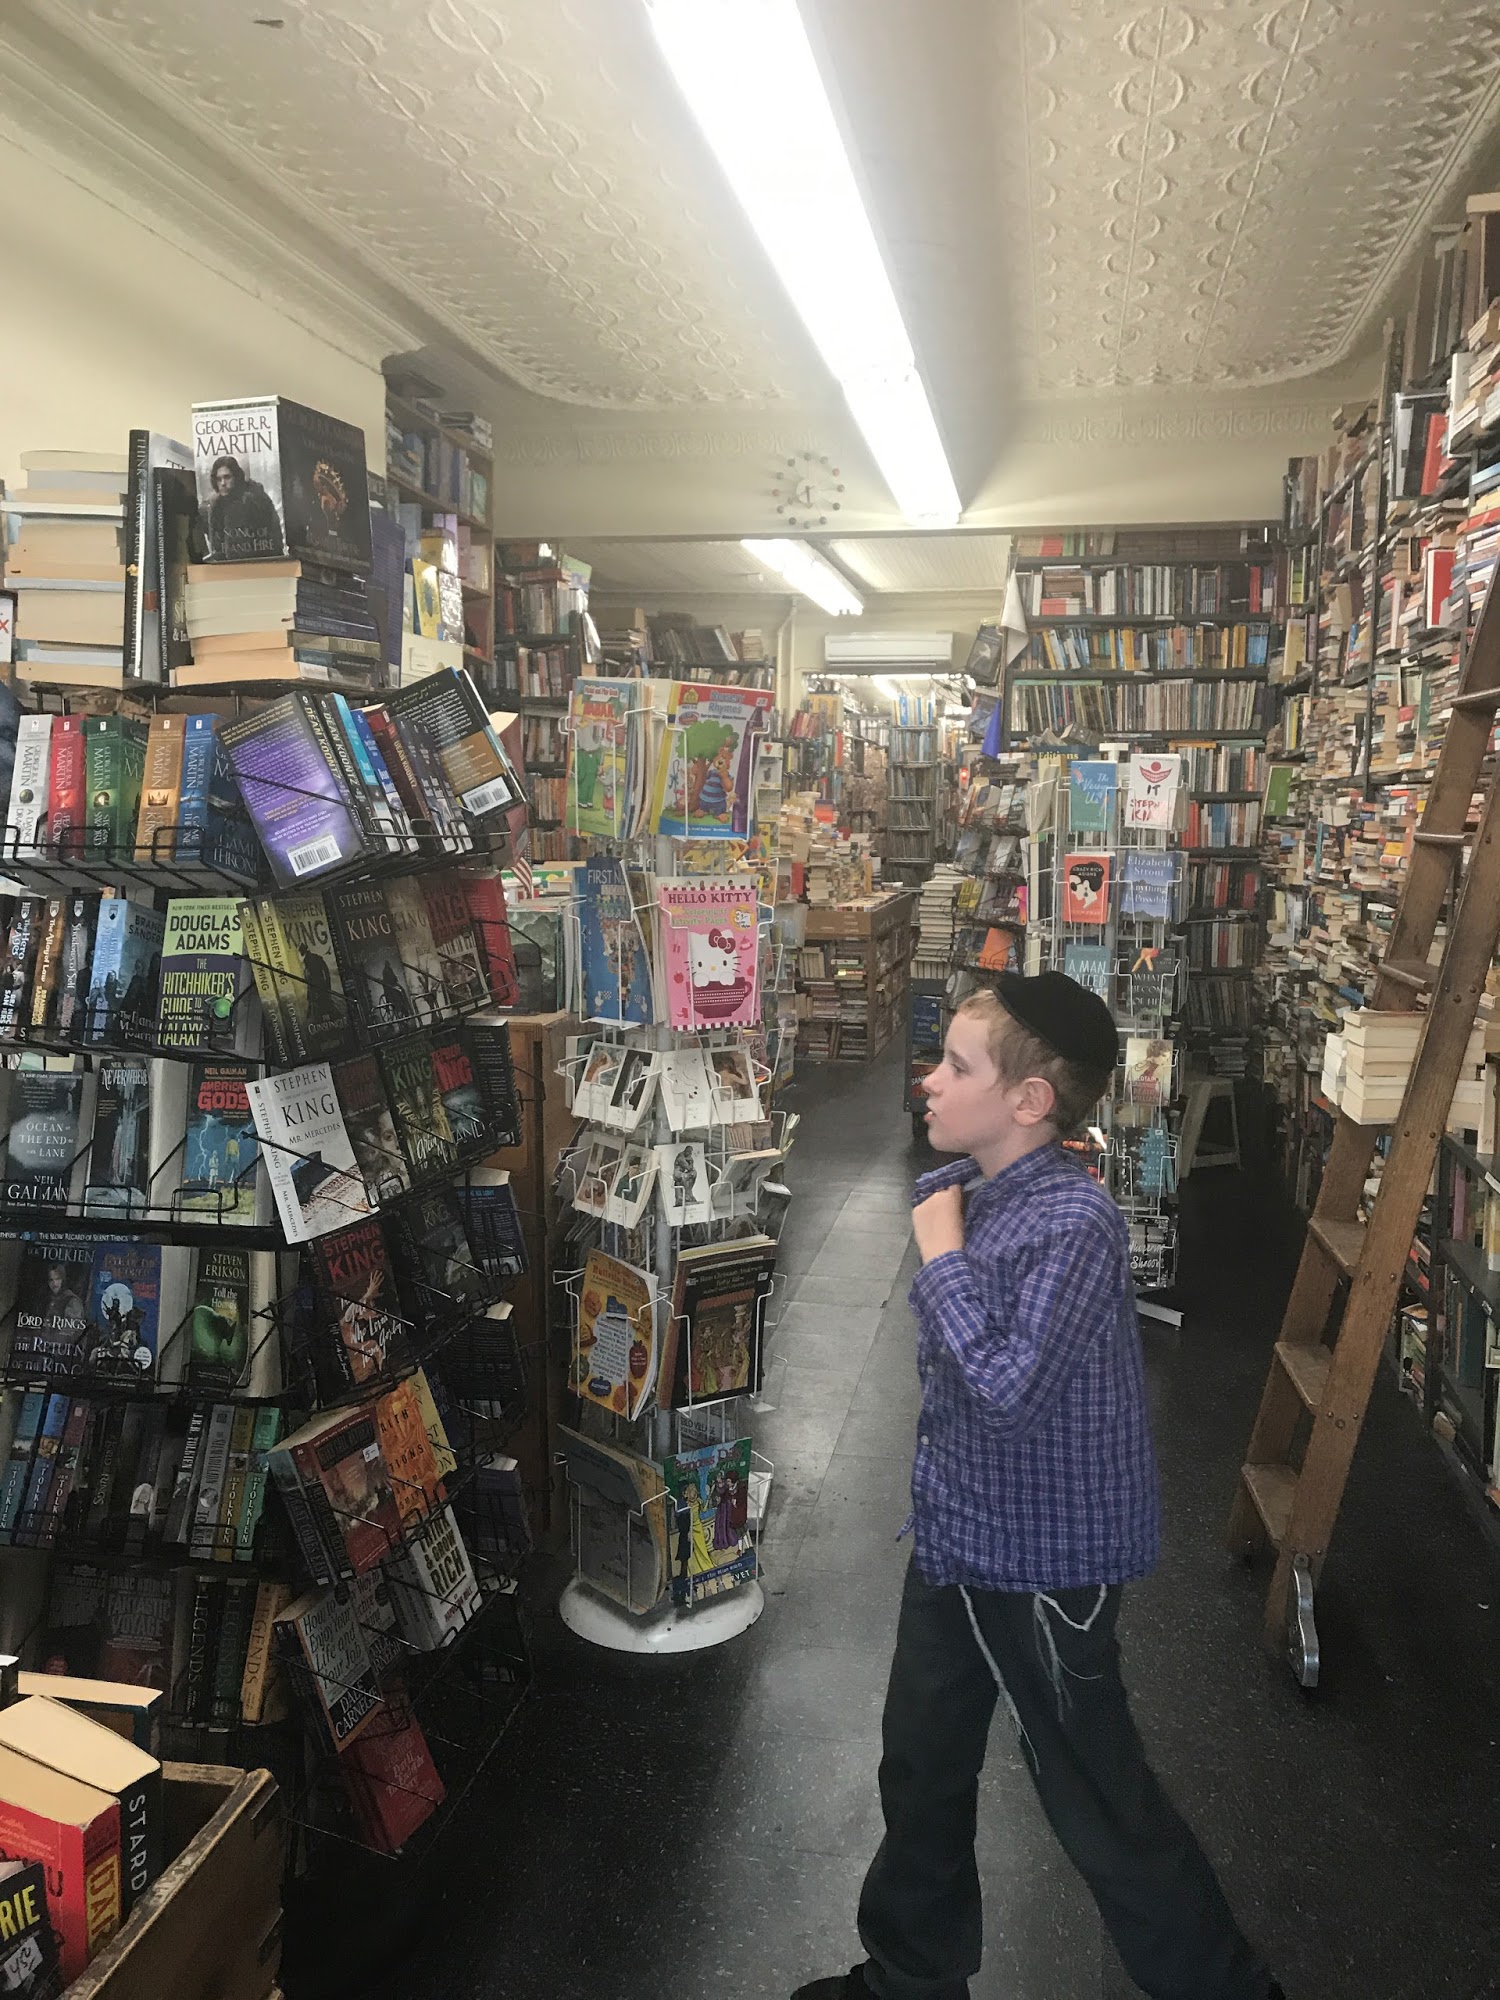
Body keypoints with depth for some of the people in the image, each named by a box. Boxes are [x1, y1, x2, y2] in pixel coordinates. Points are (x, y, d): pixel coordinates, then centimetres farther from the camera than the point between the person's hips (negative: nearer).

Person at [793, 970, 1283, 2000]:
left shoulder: (1074, 1221, -28)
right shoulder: (961, 1187, -3)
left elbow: (1009, 1388, -35)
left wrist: (943, 1256, -28)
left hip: (1044, 1561, -8)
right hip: (957, 1537, 8)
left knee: (1099, 1806, 12)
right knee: (922, 1773, 24)